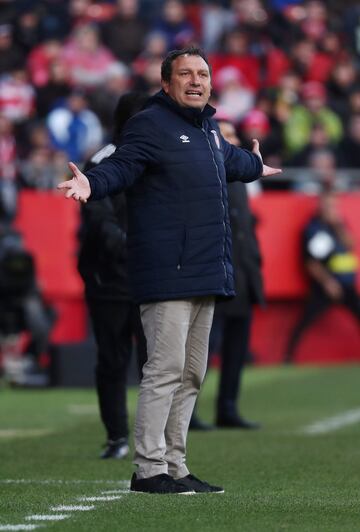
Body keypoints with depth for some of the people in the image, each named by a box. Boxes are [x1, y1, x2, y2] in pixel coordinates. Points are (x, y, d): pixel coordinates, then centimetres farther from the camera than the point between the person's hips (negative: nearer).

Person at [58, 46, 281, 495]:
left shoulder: (208, 129, 20)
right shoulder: (150, 125, -7)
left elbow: (230, 159, 42)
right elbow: (122, 165, -22)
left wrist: (256, 167, 62)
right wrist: (92, 183, -43)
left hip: (206, 275, 9)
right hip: (167, 273, -9)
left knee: (191, 375, 11)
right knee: (166, 368, -13)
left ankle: (175, 466, 17)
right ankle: (149, 470, -10)